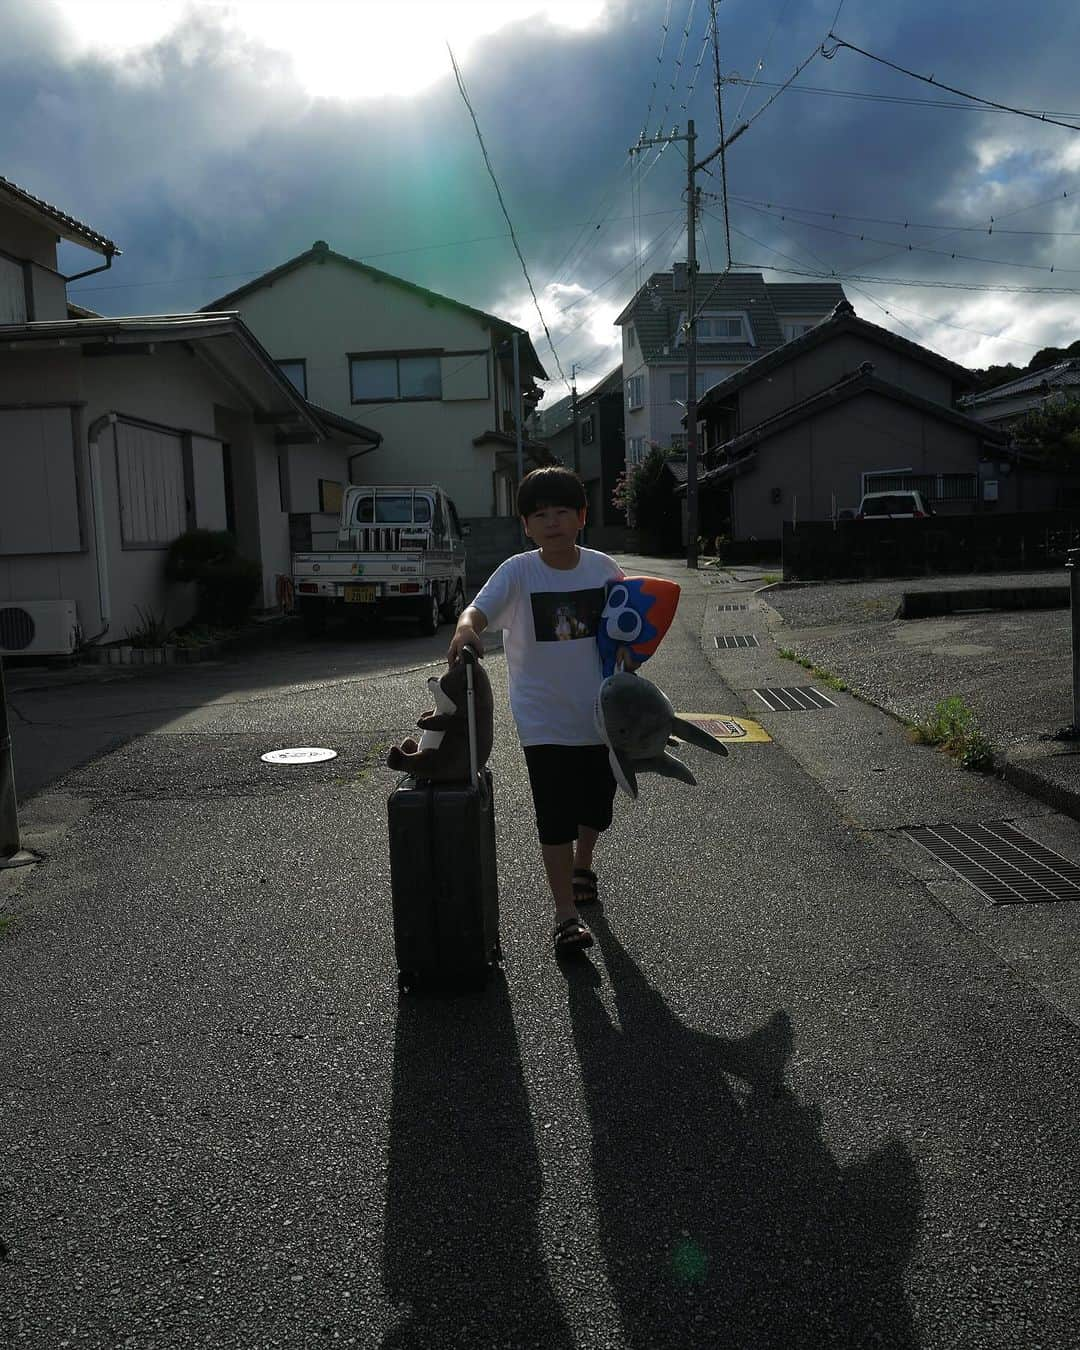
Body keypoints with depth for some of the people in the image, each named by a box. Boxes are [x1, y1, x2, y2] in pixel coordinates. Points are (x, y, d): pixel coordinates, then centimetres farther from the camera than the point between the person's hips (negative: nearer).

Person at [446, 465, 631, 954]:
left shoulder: (603, 568, -2)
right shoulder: (518, 571, -11)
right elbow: (479, 609, -26)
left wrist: (627, 665, -2)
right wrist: (466, 628, -47)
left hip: (601, 713, 4)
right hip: (545, 718, -3)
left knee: (597, 805, 21)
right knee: (555, 818, -4)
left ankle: (582, 865, 50)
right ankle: (566, 915, 5)